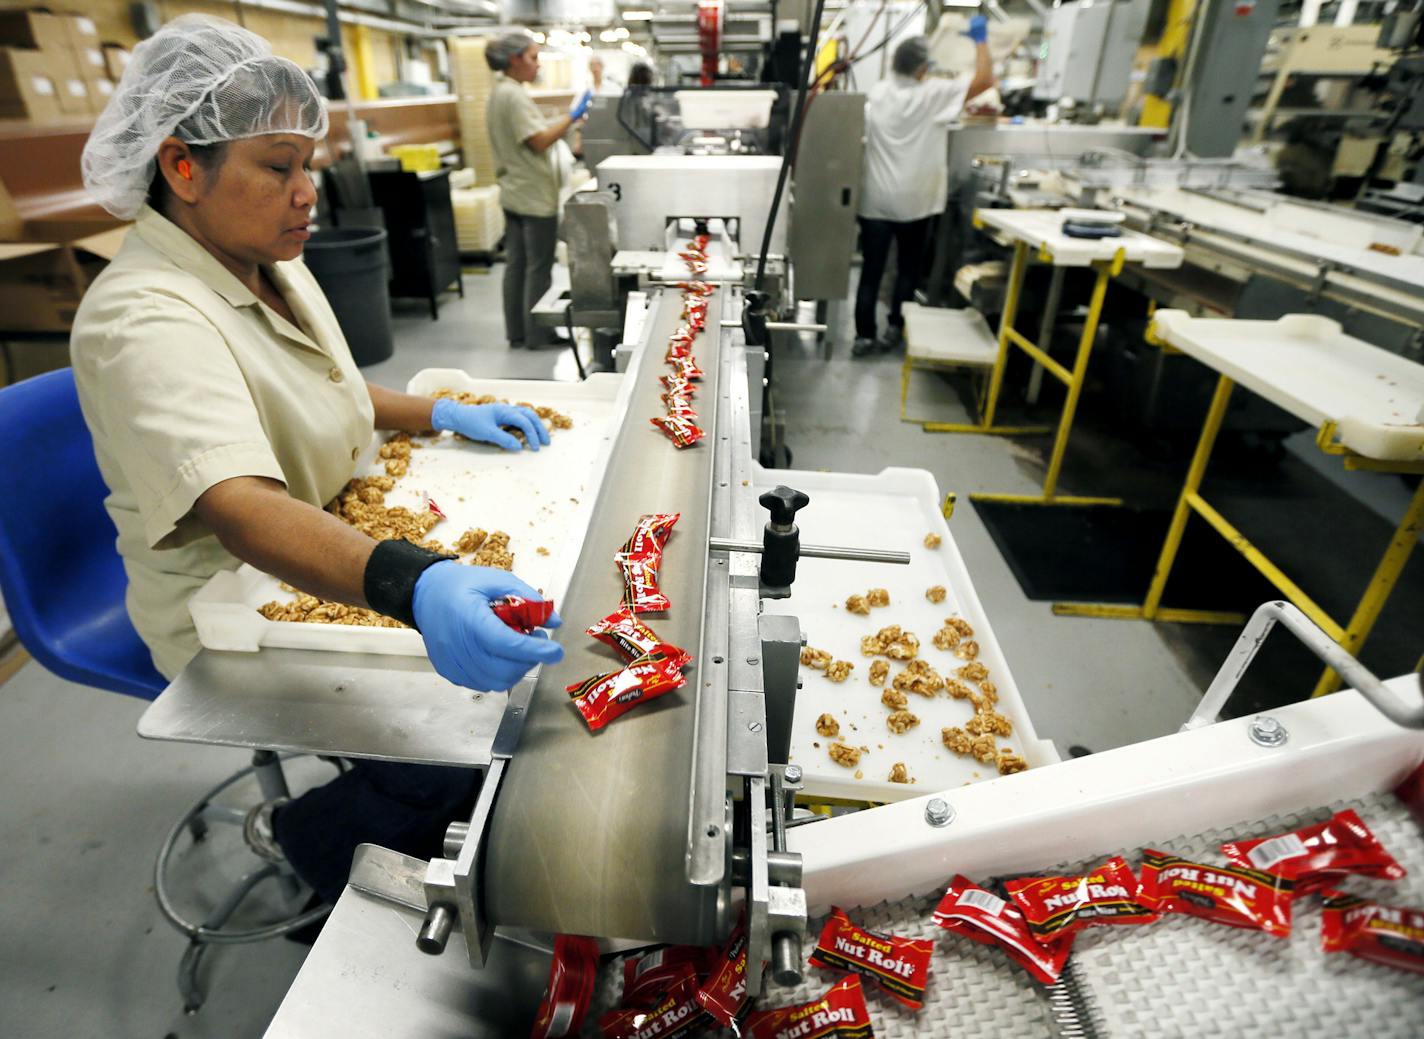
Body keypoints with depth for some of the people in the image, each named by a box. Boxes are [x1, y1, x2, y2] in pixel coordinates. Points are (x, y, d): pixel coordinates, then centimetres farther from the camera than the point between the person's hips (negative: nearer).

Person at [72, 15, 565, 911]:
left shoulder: (271, 264, 3)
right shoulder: (146, 322, -27)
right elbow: (242, 510, -42)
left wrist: (444, 414, 4)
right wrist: (414, 586, -59)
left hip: (339, 559, 9)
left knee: (511, 624, 1)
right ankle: (306, 840, 12)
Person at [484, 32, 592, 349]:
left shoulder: (501, 91, 15)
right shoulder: (514, 95, -16)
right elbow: (540, 141, -20)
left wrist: (566, 122, 18)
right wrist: (572, 116, -16)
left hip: (515, 193, 10)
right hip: (534, 196, -10)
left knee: (516, 264, 11)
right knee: (539, 267, -2)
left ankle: (517, 333, 17)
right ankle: (537, 334, 6)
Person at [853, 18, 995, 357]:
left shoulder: (876, 93, 2)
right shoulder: (933, 95, -9)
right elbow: (984, 80, -7)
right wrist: (981, 40, 4)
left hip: (875, 200, 3)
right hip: (914, 202, -2)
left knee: (871, 271, 3)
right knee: (908, 269, 13)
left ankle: (864, 336, 4)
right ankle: (895, 329, 18)